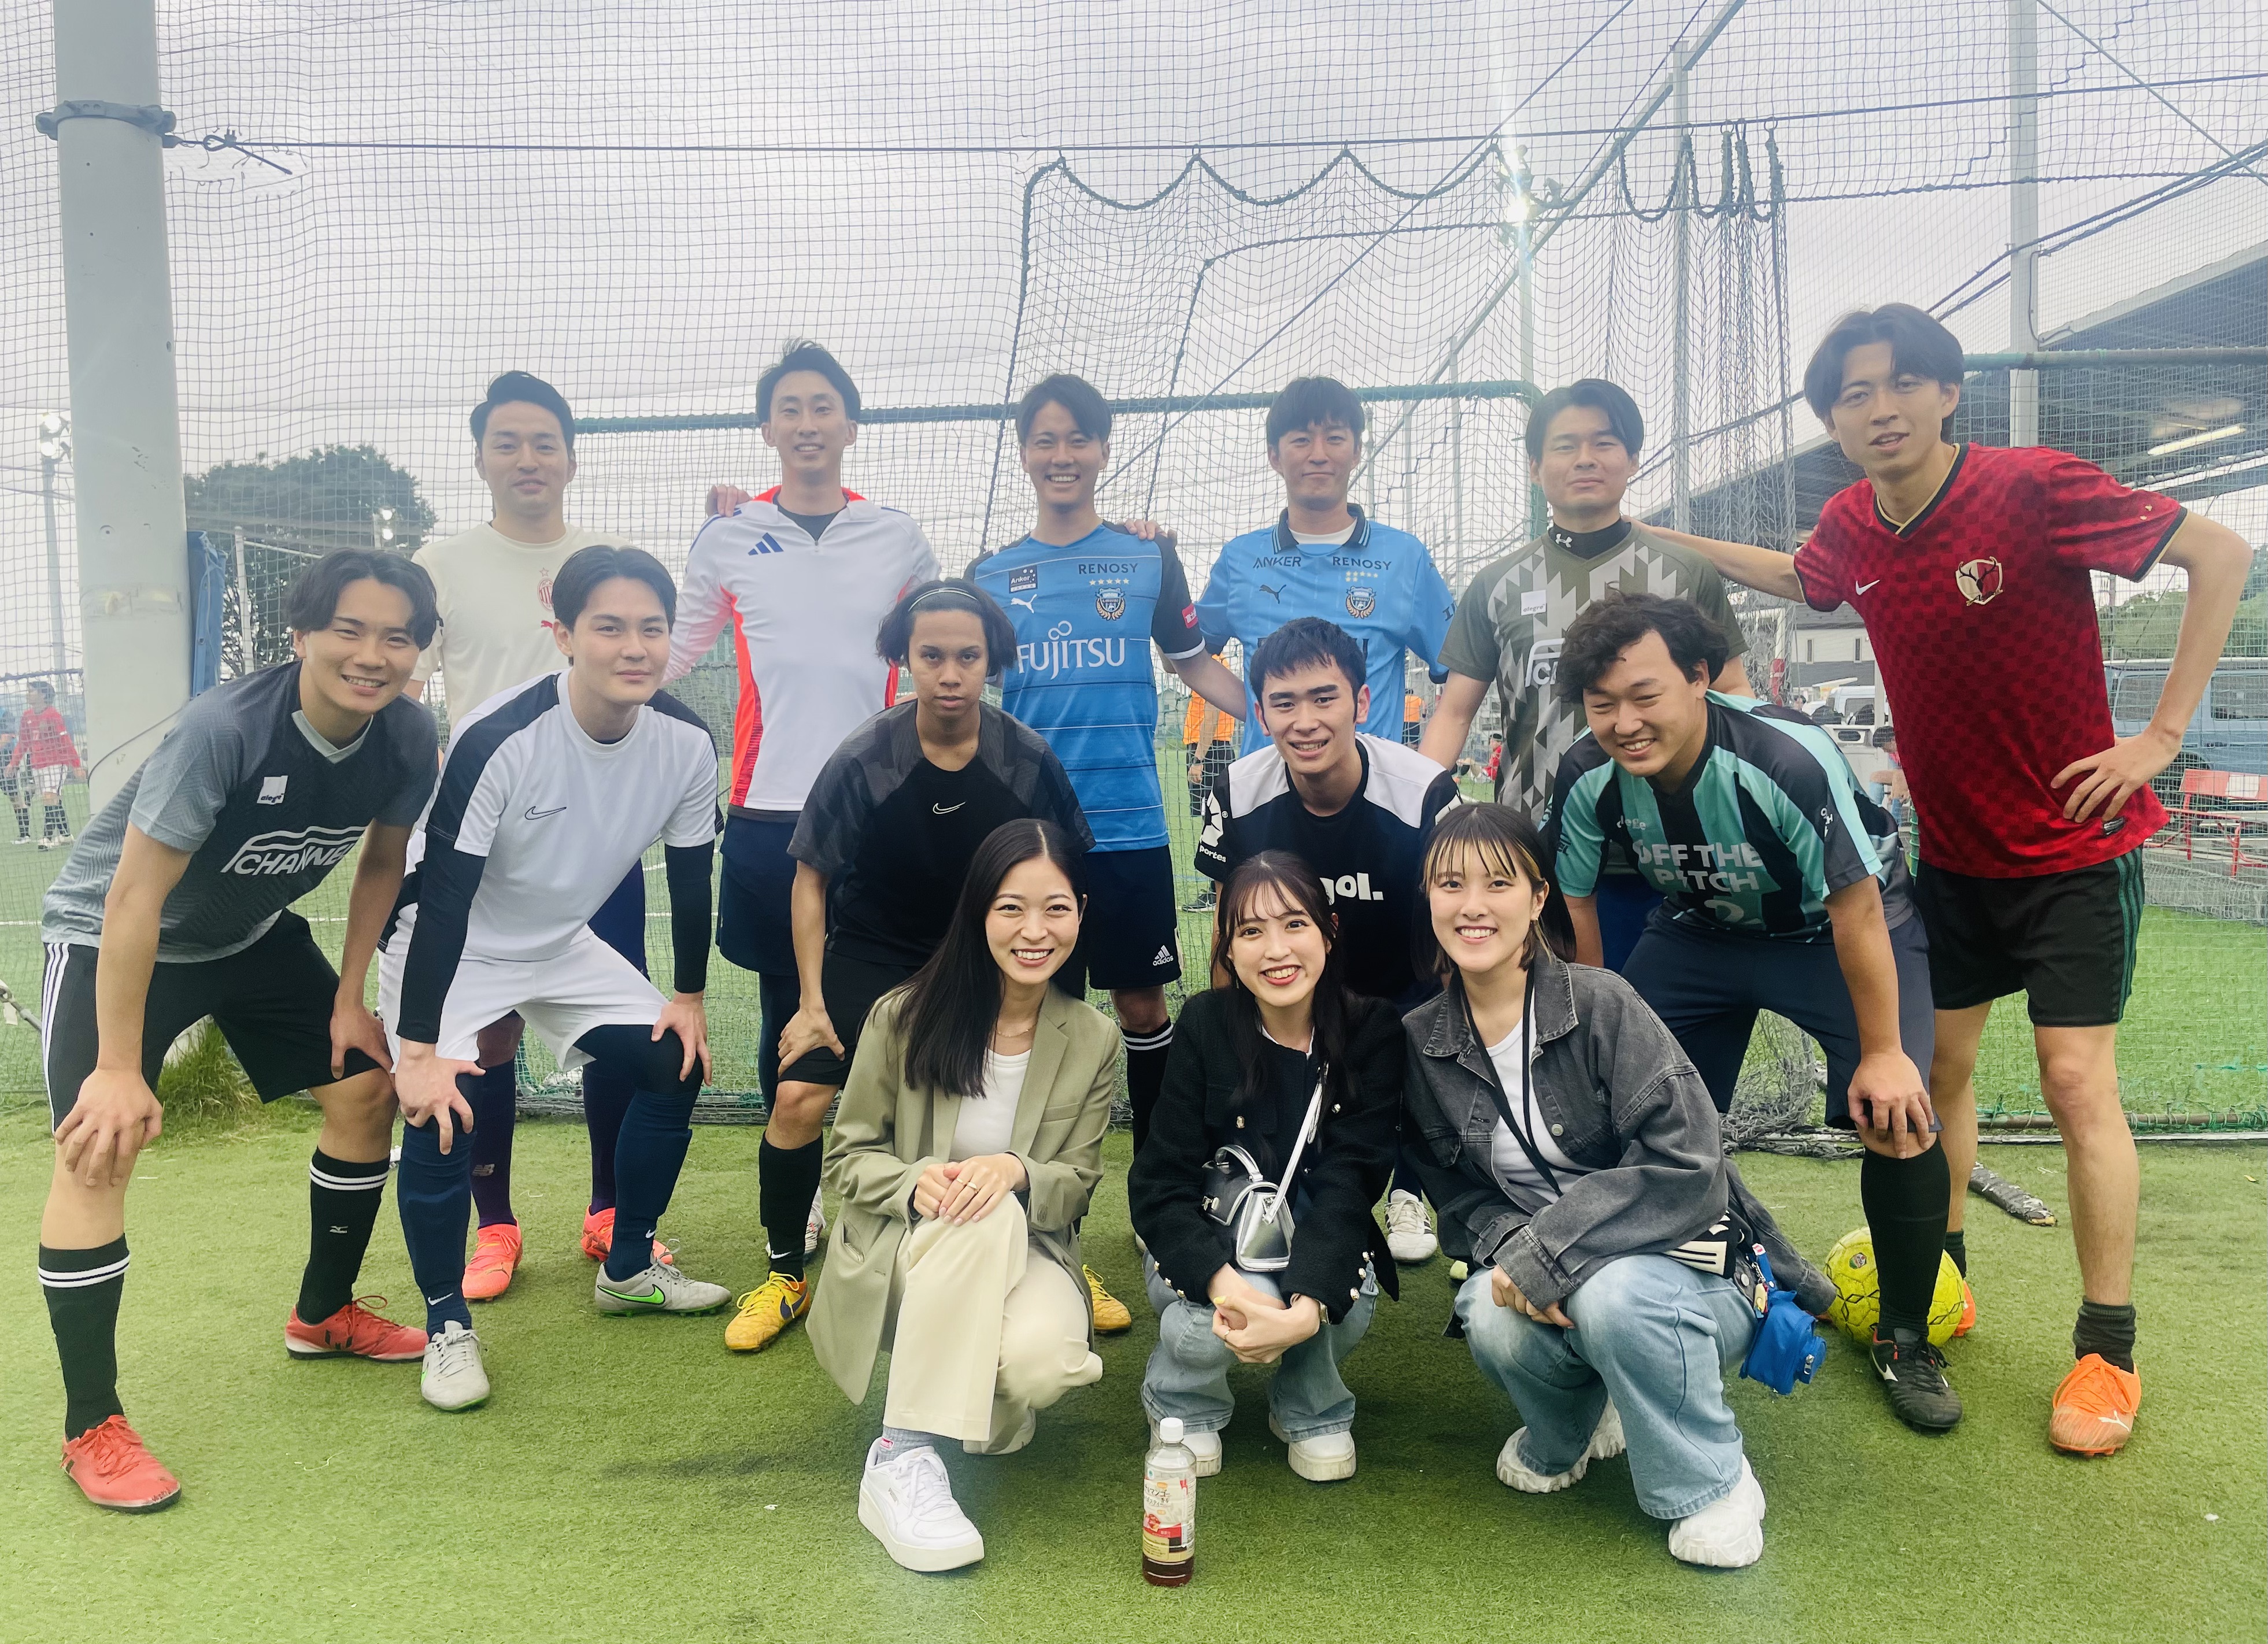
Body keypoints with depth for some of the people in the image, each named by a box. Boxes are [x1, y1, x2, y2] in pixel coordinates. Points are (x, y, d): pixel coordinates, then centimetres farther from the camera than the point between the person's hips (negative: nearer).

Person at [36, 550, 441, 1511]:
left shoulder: (407, 738, -18)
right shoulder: (223, 730, -35)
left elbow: (382, 862, 1)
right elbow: (134, 900, -31)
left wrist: (350, 997, 0)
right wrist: (119, 1067, -28)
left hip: (253, 933, 6)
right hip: (111, 935, -6)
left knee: (366, 1086, 3)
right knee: (100, 1143, -19)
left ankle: (324, 1314, 25)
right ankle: (92, 1430, -6)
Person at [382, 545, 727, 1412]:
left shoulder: (687, 743, -16)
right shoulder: (497, 740, -33)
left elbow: (690, 874, -2)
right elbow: (442, 896, -31)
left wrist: (689, 997, 3)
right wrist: (419, 1049, -32)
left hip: (561, 943, 6)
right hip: (449, 948, -6)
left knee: (678, 1062, 2)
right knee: (441, 1112, -23)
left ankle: (628, 1269, 21)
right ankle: (448, 1326, -2)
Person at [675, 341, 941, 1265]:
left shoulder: (898, 539, 8)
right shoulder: (728, 538, 7)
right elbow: (672, 654, 16)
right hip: (767, 815, 0)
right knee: (786, 1014, 8)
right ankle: (800, 1204, 23)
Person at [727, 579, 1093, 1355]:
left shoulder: (1030, 761, -13)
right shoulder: (861, 761, -17)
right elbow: (813, 879, -6)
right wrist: (812, 1002, -10)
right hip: (873, 956, -1)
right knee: (798, 1098, -16)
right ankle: (786, 1276, 9)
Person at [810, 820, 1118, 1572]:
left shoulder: (1092, 1039, -1)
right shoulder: (905, 1017, -7)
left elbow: (1076, 1184, -1)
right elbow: (847, 1158, -1)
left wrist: (1018, 1171, -26)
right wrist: (914, 1184, -24)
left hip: (1025, 1252, 2)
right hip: (902, 1255, -1)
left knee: (1043, 1359, -34)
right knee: (982, 1216, -37)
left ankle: (982, 1406, 5)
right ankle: (903, 1456, -31)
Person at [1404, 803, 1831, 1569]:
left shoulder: (1601, 1004, -17)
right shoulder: (1419, 1043, -3)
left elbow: (1687, 1169, -24)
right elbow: (1458, 1194, 5)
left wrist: (1544, 1254, -28)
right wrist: (1511, 1252, -18)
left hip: (1686, 1268, -3)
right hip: (1539, 1278, 3)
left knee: (1615, 1295, -36)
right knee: (1492, 1318, -30)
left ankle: (1710, 1482, -5)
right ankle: (1568, 1429, 8)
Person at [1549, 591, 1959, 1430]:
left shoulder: (1788, 757, -36)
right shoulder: (1586, 778, -22)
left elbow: (1855, 907, -26)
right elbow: (1575, 904, -4)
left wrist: (1882, 1053, -19)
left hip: (1839, 924, -4)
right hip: (1702, 929, 4)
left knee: (1897, 1118, -18)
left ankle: (1904, 1340, 7)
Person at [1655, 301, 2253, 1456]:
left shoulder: (2036, 488, -20)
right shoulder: (1851, 527, -3)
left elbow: (2221, 553, -15)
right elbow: (1799, 579, 21)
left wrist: (2162, 734, -18)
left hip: (2075, 848, -5)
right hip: (1952, 850, 5)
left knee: (2077, 1080, -6)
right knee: (1937, 1063, 11)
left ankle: (2108, 1352, 7)